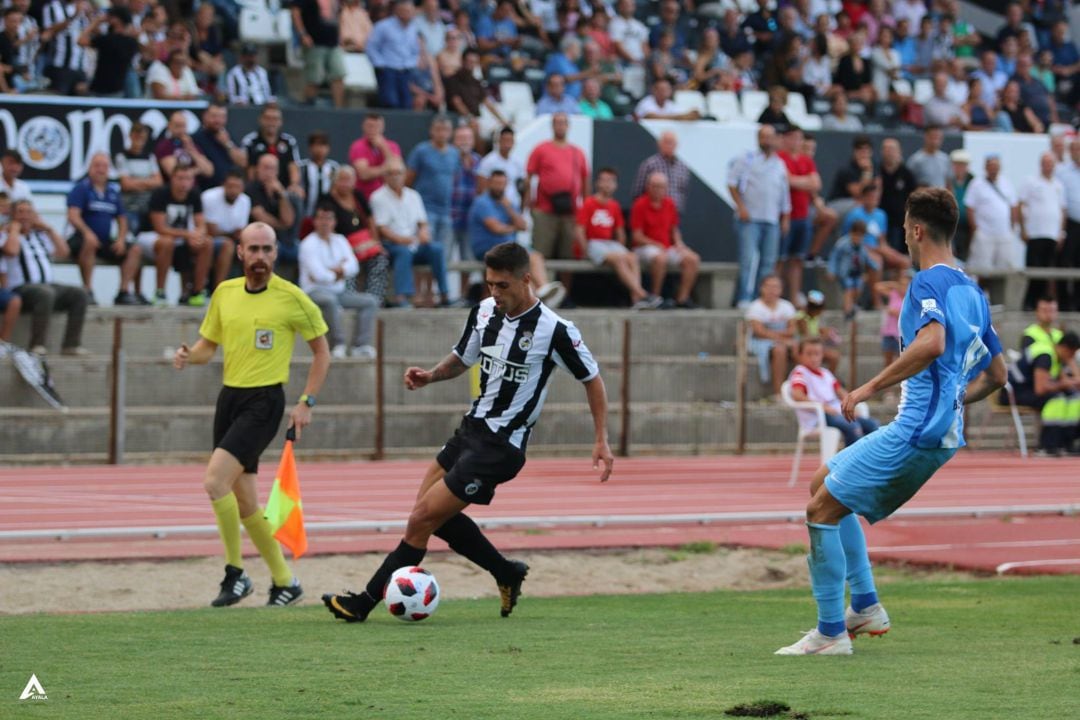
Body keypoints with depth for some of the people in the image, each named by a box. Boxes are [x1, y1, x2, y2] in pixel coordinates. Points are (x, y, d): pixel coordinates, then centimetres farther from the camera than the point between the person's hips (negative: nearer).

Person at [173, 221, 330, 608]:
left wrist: (307, 403, -5)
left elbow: (321, 352, 2)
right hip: (230, 397, 6)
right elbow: (208, 344, 18)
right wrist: (189, 355, -6)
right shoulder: (225, 293, 8)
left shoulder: (291, 298, -7)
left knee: (215, 482, -21)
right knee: (243, 501, 8)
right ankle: (284, 581, 22)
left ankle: (235, 573, -8)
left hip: (265, 402, -6)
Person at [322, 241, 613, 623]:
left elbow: (592, 379, -6)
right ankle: (507, 573, 25)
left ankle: (365, 602, 2)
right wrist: (431, 375, -3)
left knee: (423, 518, -8)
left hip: (500, 446, -8)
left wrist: (601, 441, -9)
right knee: (431, 513, 11)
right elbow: (462, 358, 18)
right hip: (472, 429, 8)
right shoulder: (484, 311, 1)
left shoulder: (554, 330, -18)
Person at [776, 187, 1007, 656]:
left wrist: (871, 388, -25)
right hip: (944, 433, 10)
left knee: (822, 508, -6)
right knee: (824, 482, 22)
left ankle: (831, 632, -4)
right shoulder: (973, 293, 16)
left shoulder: (929, 282, -11)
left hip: (914, 434, -10)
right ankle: (866, 607, 19)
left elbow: (932, 342, -31)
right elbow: (996, 374, 23)